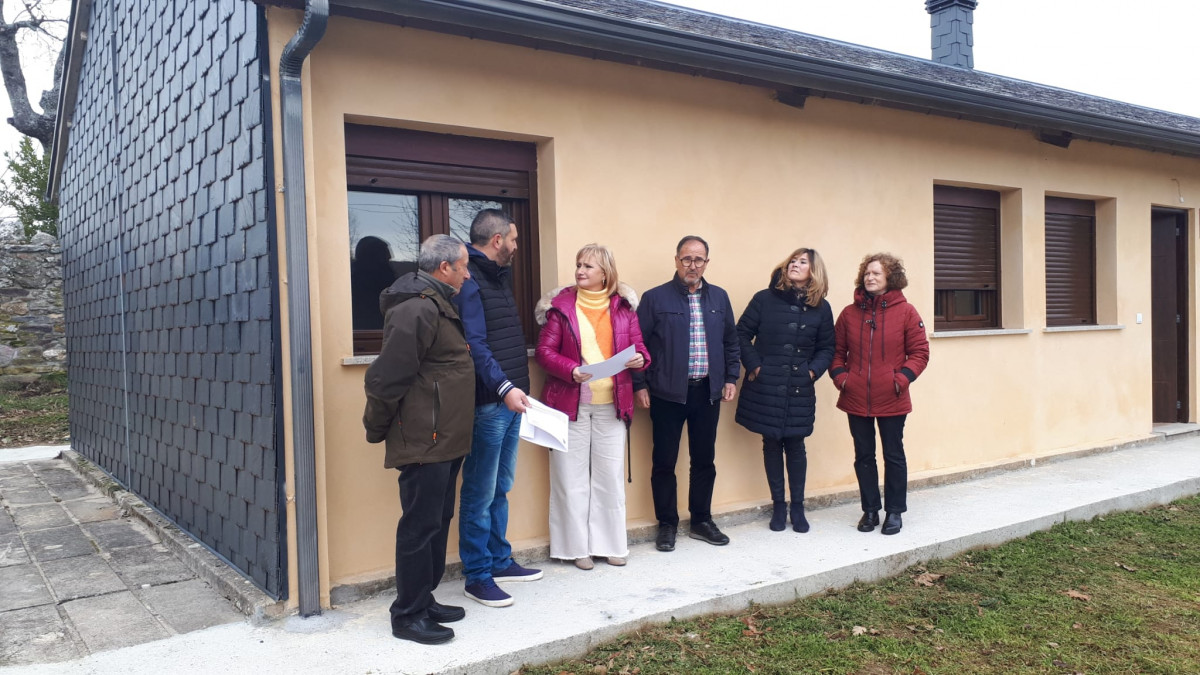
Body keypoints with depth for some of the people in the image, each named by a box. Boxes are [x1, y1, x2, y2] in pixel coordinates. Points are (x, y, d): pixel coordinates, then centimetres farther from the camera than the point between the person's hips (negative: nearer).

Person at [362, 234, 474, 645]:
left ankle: (425, 600, 29)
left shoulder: (436, 306, 16)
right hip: (424, 442, -10)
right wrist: (376, 430, -9)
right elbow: (388, 377, -20)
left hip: (445, 441, 10)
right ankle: (408, 616, 10)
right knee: (420, 526, -2)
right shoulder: (416, 310, -19)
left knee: (438, 521, 17)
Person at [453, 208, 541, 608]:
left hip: (510, 398, 9)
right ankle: (477, 576, 11)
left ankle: (499, 560, 29)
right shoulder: (469, 282, -13)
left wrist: (515, 388, 16)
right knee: (480, 493, 0)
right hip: (487, 403, -9)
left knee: (500, 488, 17)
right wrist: (504, 387, -31)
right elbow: (474, 345, -23)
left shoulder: (499, 277, 18)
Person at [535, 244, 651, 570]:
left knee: (610, 476, 9)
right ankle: (577, 546, 15)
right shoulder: (561, 304, 0)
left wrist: (641, 358, -14)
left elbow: (638, 345, 9)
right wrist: (571, 370, -20)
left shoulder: (623, 306, 6)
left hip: (612, 404, 2)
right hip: (570, 403, -2)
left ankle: (610, 543, 22)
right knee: (572, 477, 4)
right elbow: (544, 351, -4)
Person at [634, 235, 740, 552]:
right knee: (664, 461, 4)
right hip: (667, 393, -3)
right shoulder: (655, 298, -5)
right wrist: (640, 385, -7)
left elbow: (731, 341, 16)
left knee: (704, 460, 12)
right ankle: (667, 525, 18)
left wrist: (731, 377, 9)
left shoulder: (719, 297, 8)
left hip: (707, 392, 4)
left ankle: (701, 521, 27)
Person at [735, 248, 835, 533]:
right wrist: (754, 366, -7)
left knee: (795, 446, 7)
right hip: (766, 387, -1)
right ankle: (778, 506, 20)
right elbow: (742, 334, 0)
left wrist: (813, 370, -6)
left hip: (800, 390, 1)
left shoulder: (821, 308, 4)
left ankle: (797, 507, 20)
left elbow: (826, 348, 10)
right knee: (772, 445, 7)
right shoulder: (765, 299, -2)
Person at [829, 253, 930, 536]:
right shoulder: (849, 313, 4)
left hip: (891, 399, -2)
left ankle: (894, 511, 21)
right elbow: (837, 351, 8)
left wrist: (902, 379, -14)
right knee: (864, 456, 11)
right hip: (856, 399, 2)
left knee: (893, 455, 9)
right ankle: (870, 510, 24)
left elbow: (919, 352, -3)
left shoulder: (905, 312, -3)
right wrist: (840, 377, -6)